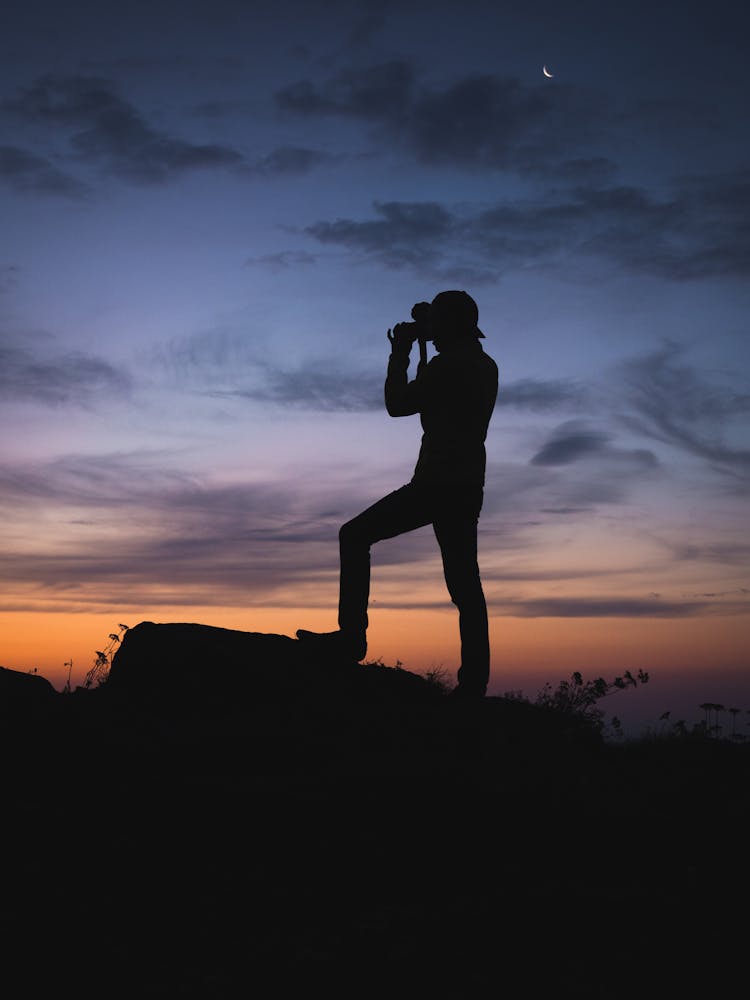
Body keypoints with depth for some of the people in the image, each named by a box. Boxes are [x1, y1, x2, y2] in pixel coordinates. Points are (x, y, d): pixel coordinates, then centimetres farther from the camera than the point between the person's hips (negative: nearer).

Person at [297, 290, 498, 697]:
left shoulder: (449, 363, -9)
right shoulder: (486, 367, 19)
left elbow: (397, 404, -5)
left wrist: (400, 353, 6)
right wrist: (421, 350, 28)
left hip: (438, 481, -9)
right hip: (469, 488, 9)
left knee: (355, 535, 1)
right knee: (464, 582, 6)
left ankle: (352, 635, -5)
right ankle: (474, 681, 0)